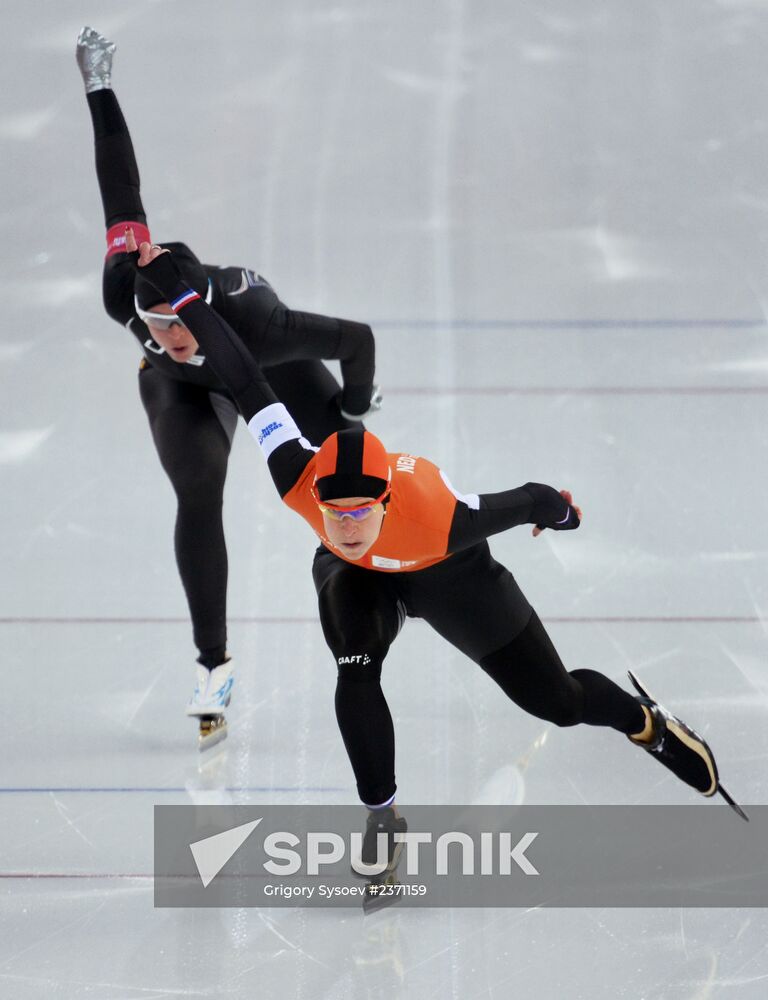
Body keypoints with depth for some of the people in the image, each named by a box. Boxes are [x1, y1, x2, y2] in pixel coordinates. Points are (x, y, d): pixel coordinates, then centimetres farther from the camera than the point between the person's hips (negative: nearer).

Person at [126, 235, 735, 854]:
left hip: (445, 573, -2)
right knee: (356, 674, -28)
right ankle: (382, 819, -6)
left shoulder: (438, 518, -47)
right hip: (354, 577, 2)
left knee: (557, 702, 8)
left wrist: (559, 511, -5)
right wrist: (174, 286, -36)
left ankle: (646, 722, 42)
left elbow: (526, 503, -28)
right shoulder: (297, 481, -42)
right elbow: (247, 383, -37)